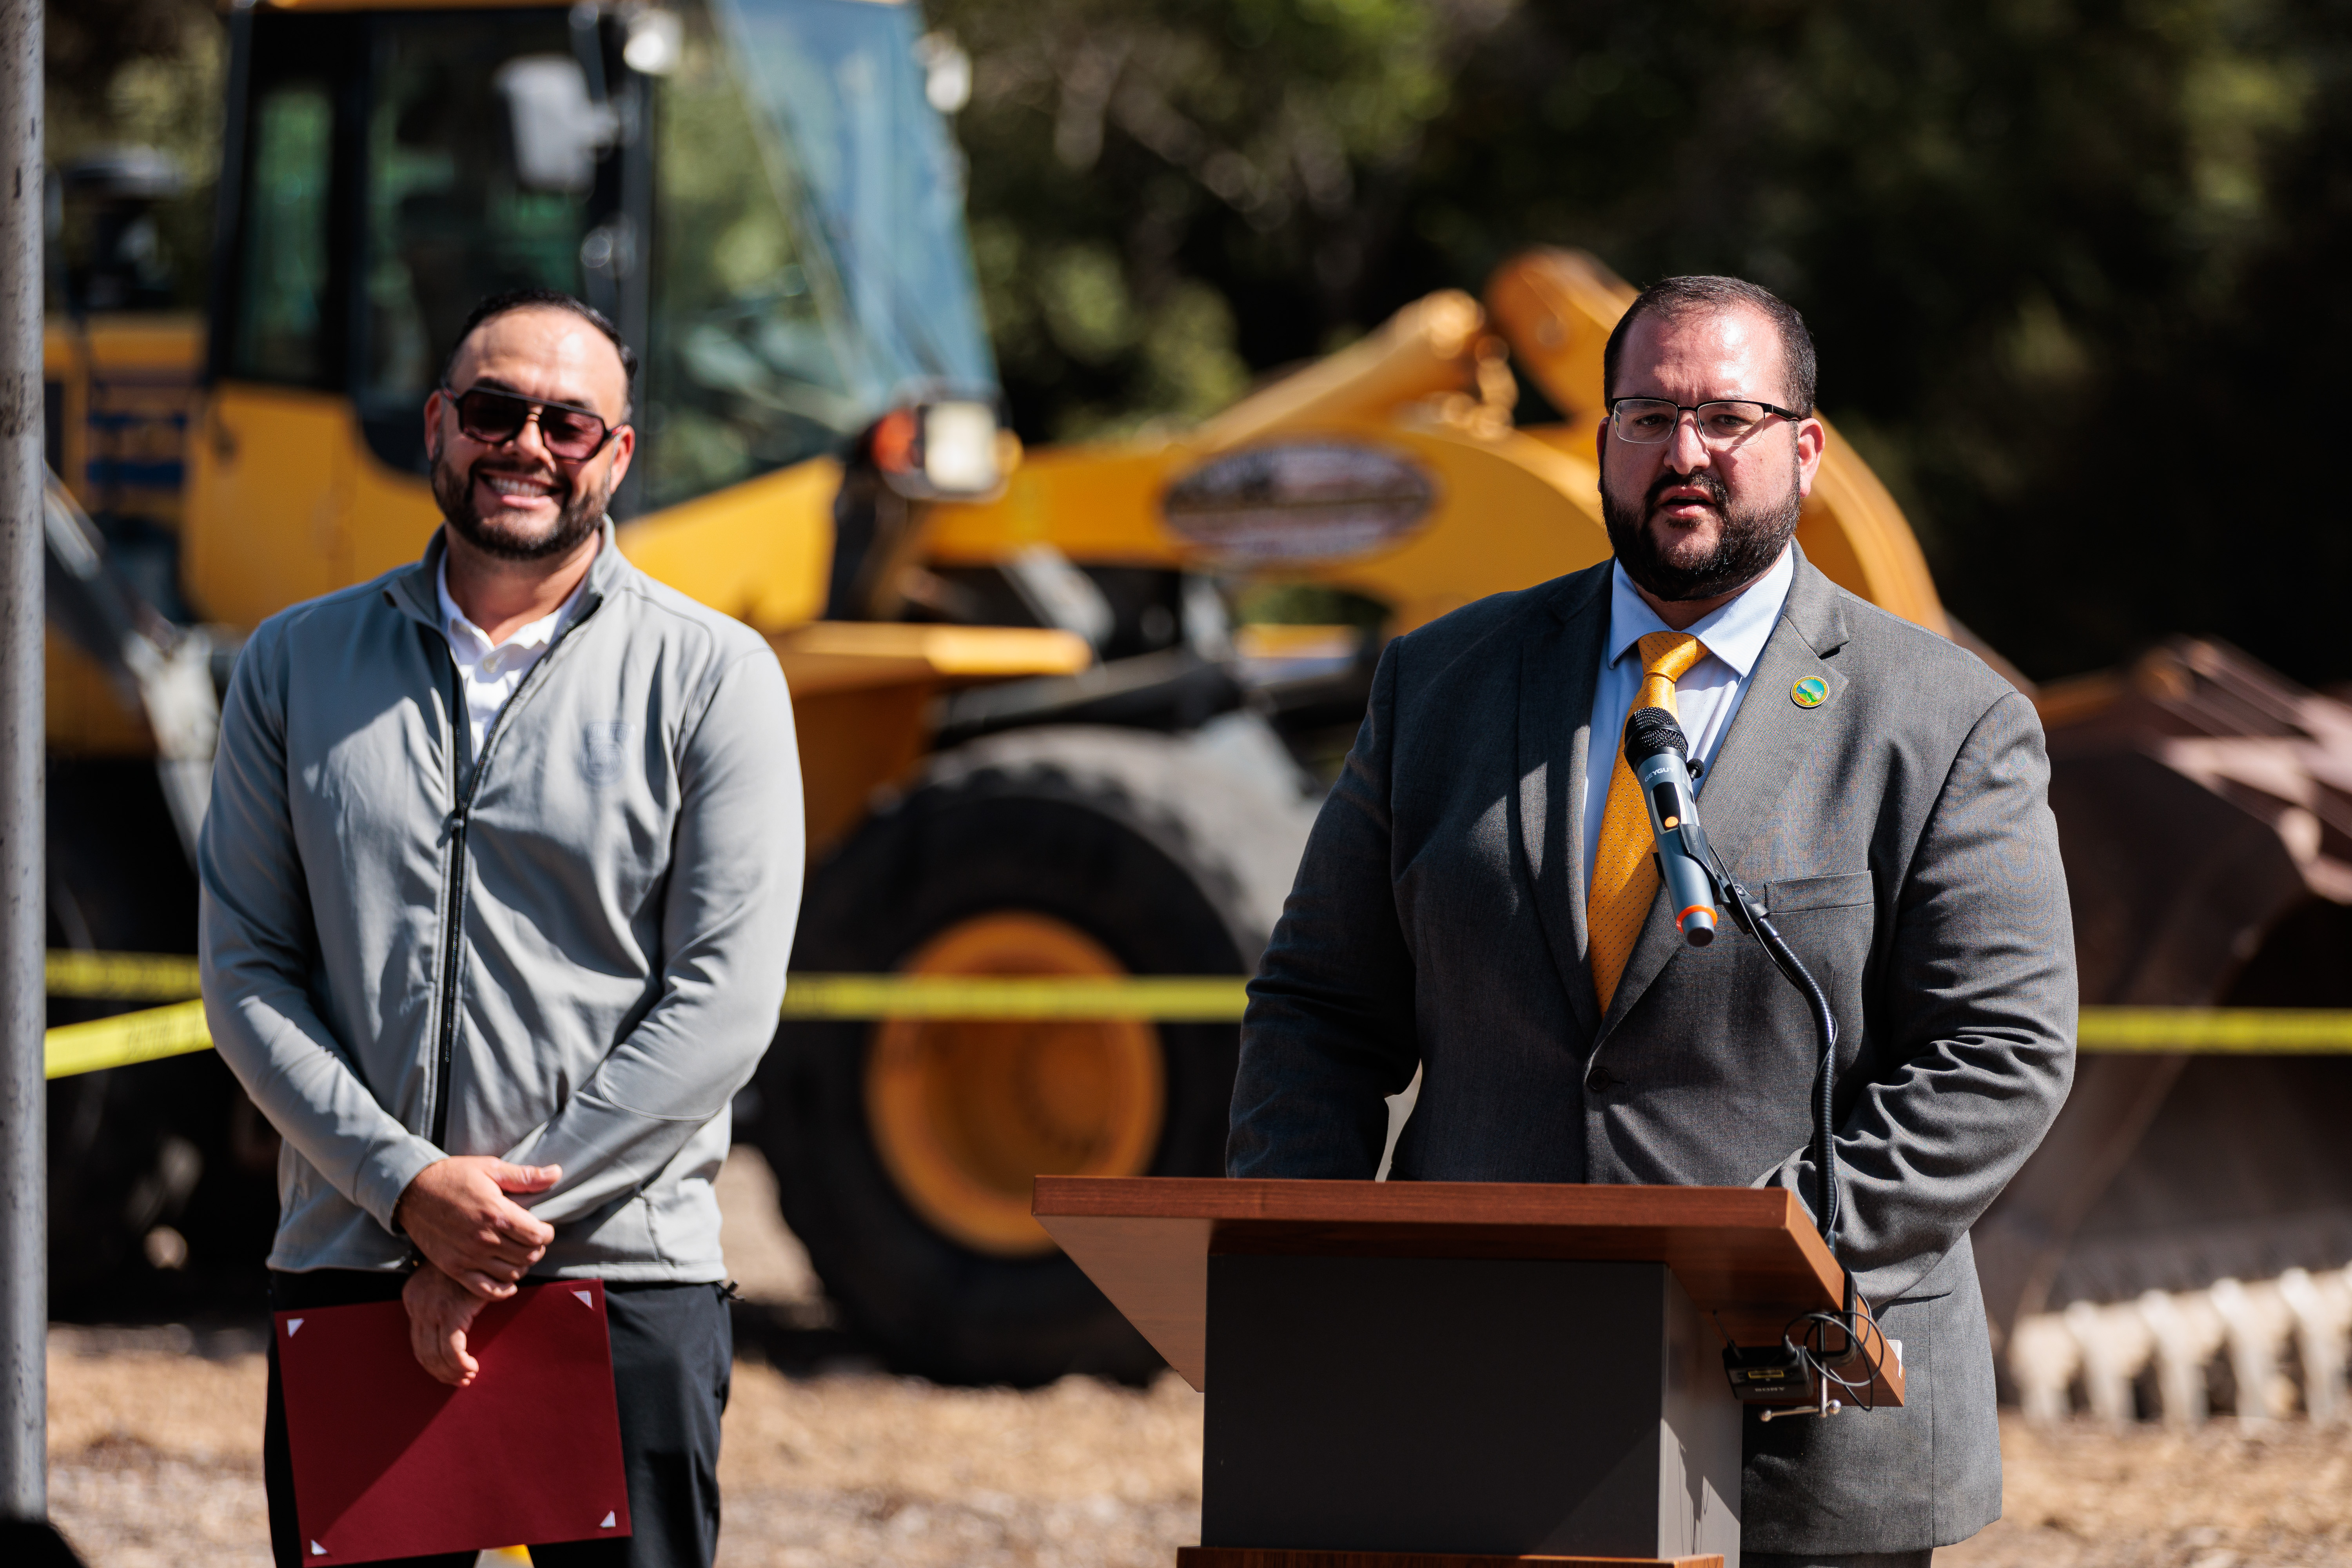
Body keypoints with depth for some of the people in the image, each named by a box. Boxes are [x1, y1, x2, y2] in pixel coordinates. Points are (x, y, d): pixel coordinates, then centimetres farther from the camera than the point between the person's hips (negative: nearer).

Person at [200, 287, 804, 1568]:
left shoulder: (712, 677, 2)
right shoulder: (295, 666, 10)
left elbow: (724, 1000, -5)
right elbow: (245, 975, 5)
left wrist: (501, 1230, -11)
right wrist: (409, 1185, -11)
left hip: (624, 1280, -2)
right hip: (344, 1269, 2)